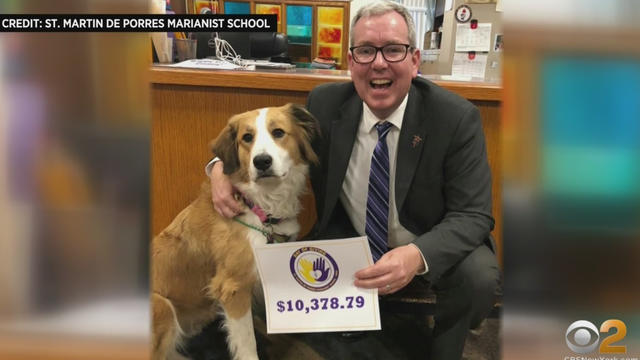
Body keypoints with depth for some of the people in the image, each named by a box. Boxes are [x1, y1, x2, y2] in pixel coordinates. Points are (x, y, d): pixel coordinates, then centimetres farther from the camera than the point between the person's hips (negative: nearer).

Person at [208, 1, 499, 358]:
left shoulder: (458, 118, -19)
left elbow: (473, 215, -22)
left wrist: (419, 255, -43)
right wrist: (224, 164, -17)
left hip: (432, 244, -2)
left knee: (478, 276, -29)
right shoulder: (325, 104, -11)